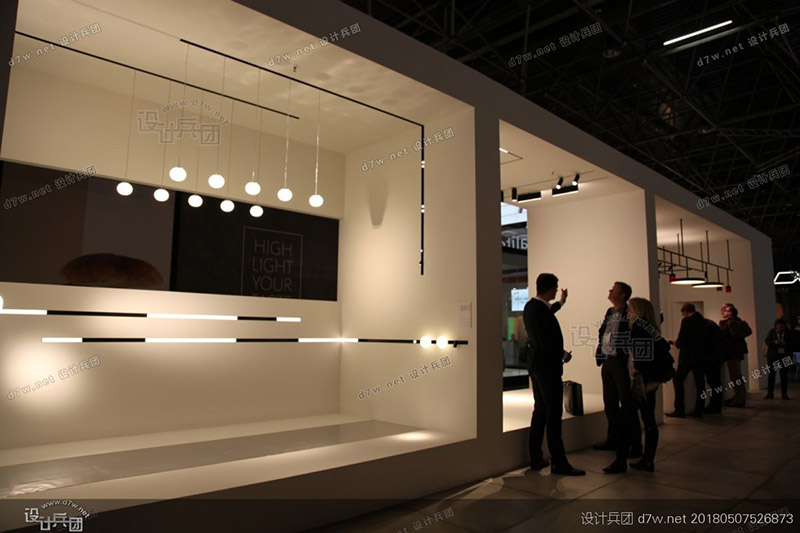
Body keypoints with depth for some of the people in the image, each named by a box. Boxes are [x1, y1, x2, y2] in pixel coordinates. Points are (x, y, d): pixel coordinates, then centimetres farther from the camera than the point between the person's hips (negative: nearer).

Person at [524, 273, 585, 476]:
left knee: (540, 410, 16)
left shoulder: (530, 306, 8)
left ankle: (536, 458, 23)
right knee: (554, 414, -2)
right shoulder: (541, 310, -22)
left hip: (536, 365, 10)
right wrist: (563, 355, -9)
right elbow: (546, 343, -23)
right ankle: (558, 462, 5)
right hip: (547, 366, -10)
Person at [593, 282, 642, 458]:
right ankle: (612, 439, 28)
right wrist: (599, 355, 11)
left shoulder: (630, 313, -12)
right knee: (610, 404, 16)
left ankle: (635, 444, 10)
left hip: (621, 363, -8)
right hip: (607, 363, 8)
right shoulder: (610, 312, 13)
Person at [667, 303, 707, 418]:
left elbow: (682, 339, -15)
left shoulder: (687, 320, -10)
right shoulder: (703, 320, 10)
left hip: (688, 356, -7)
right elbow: (703, 338, 18)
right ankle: (698, 410, 12)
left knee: (678, 380, -1)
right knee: (699, 382, 10)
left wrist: (677, 343, 7)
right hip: (701, 356, 7)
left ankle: (679, 410, -4)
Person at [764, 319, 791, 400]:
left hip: (784, 356, 0)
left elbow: (791, 343, 2)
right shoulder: (772, 331, 4)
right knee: (771, 374, 0)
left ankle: (784, 394, 10)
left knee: (784, 375, 1)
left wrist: (785, 344, -18)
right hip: (773, 355, 0)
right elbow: (767, 341, 2)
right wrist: (774, 342, -17)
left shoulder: (788, 333, 3)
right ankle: (770, 393, 4)